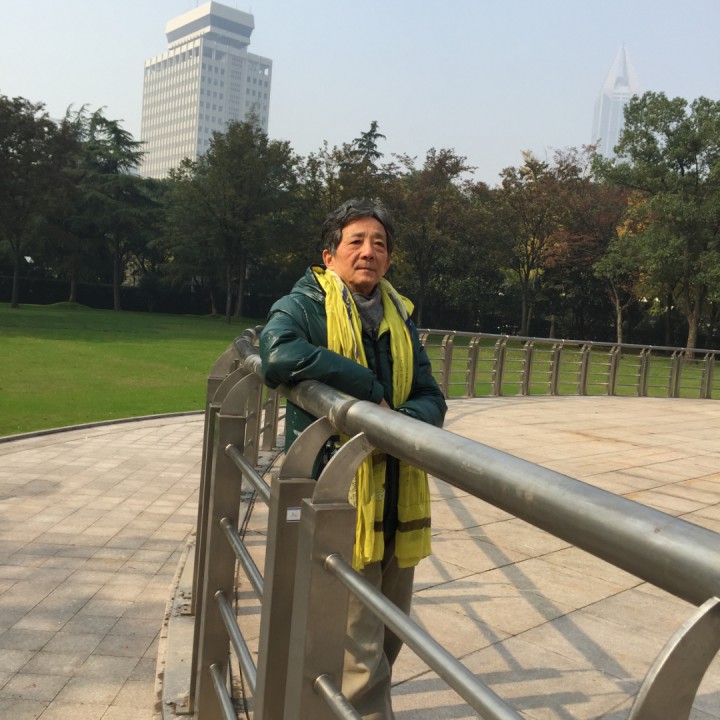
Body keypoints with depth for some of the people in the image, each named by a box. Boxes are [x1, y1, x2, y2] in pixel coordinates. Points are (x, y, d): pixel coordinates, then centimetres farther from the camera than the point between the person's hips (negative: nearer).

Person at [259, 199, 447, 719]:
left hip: (397, 496, 6)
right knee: (359, 652, -3)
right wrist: (368, 387, -21)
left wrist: (404, 418, -16)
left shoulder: (399, 317, 13)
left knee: (390, 634, 21)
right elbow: (280, 355, -27)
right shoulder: (304, 306, -4)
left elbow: (432, 398, 8)